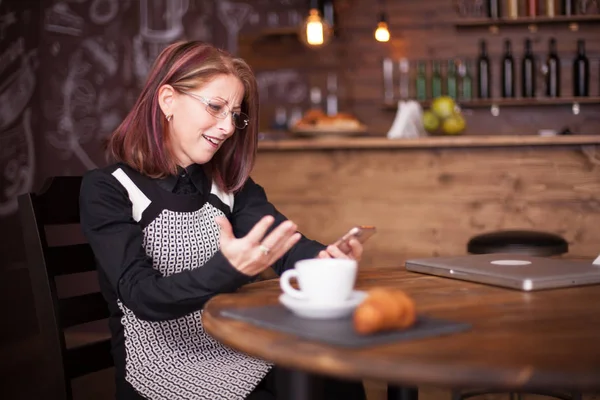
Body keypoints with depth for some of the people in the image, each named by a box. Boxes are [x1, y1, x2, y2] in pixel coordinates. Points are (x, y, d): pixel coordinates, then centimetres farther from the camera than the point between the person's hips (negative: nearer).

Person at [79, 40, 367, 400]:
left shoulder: (230, 185, 10)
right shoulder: (107, 190, -6)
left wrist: (328, 259, -31)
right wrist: (230, 269, -37)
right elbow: (142, 296, -19)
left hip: (244, 365, 5)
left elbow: (286, 245, -8)